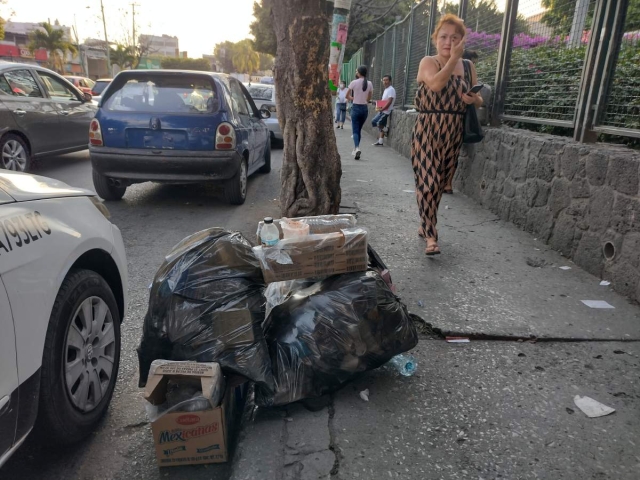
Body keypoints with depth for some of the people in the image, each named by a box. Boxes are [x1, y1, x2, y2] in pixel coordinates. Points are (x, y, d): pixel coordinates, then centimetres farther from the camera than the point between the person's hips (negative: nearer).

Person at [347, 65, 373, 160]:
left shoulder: (354, 83, -8)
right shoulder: (370, 84, 2)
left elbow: (347, 96, -1)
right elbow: (369, 99, 9)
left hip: (356, 108, -4)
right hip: (365, 108, 4)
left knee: (355, 130, -4)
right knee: (359, 130, 16)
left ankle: (357, 148, -27)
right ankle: (355, 149, 21)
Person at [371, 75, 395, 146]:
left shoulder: (391, 89, -12)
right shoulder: (386, 89, 16)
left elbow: (389, 102, -20)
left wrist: (382, 109, -21)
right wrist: (379, 107, 3)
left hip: (386, 111, -9)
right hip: (382, 111, 9)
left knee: (374, 122, -16)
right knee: (381, 126, 9)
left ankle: (386, 129, 4)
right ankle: (380, 142, 13)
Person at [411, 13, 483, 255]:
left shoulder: (468, 67, 10)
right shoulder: (428, 62, -4)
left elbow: (479, 99, 15)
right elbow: (436, 84, -25)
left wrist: (474, 99, -7)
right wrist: (454, 58, -21)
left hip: (453, 133, 5)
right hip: (427, 130, -5)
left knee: (439, 184, 13)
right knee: (427, 182, -11)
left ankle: (425, 224, 30)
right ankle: (431, 236, -5)